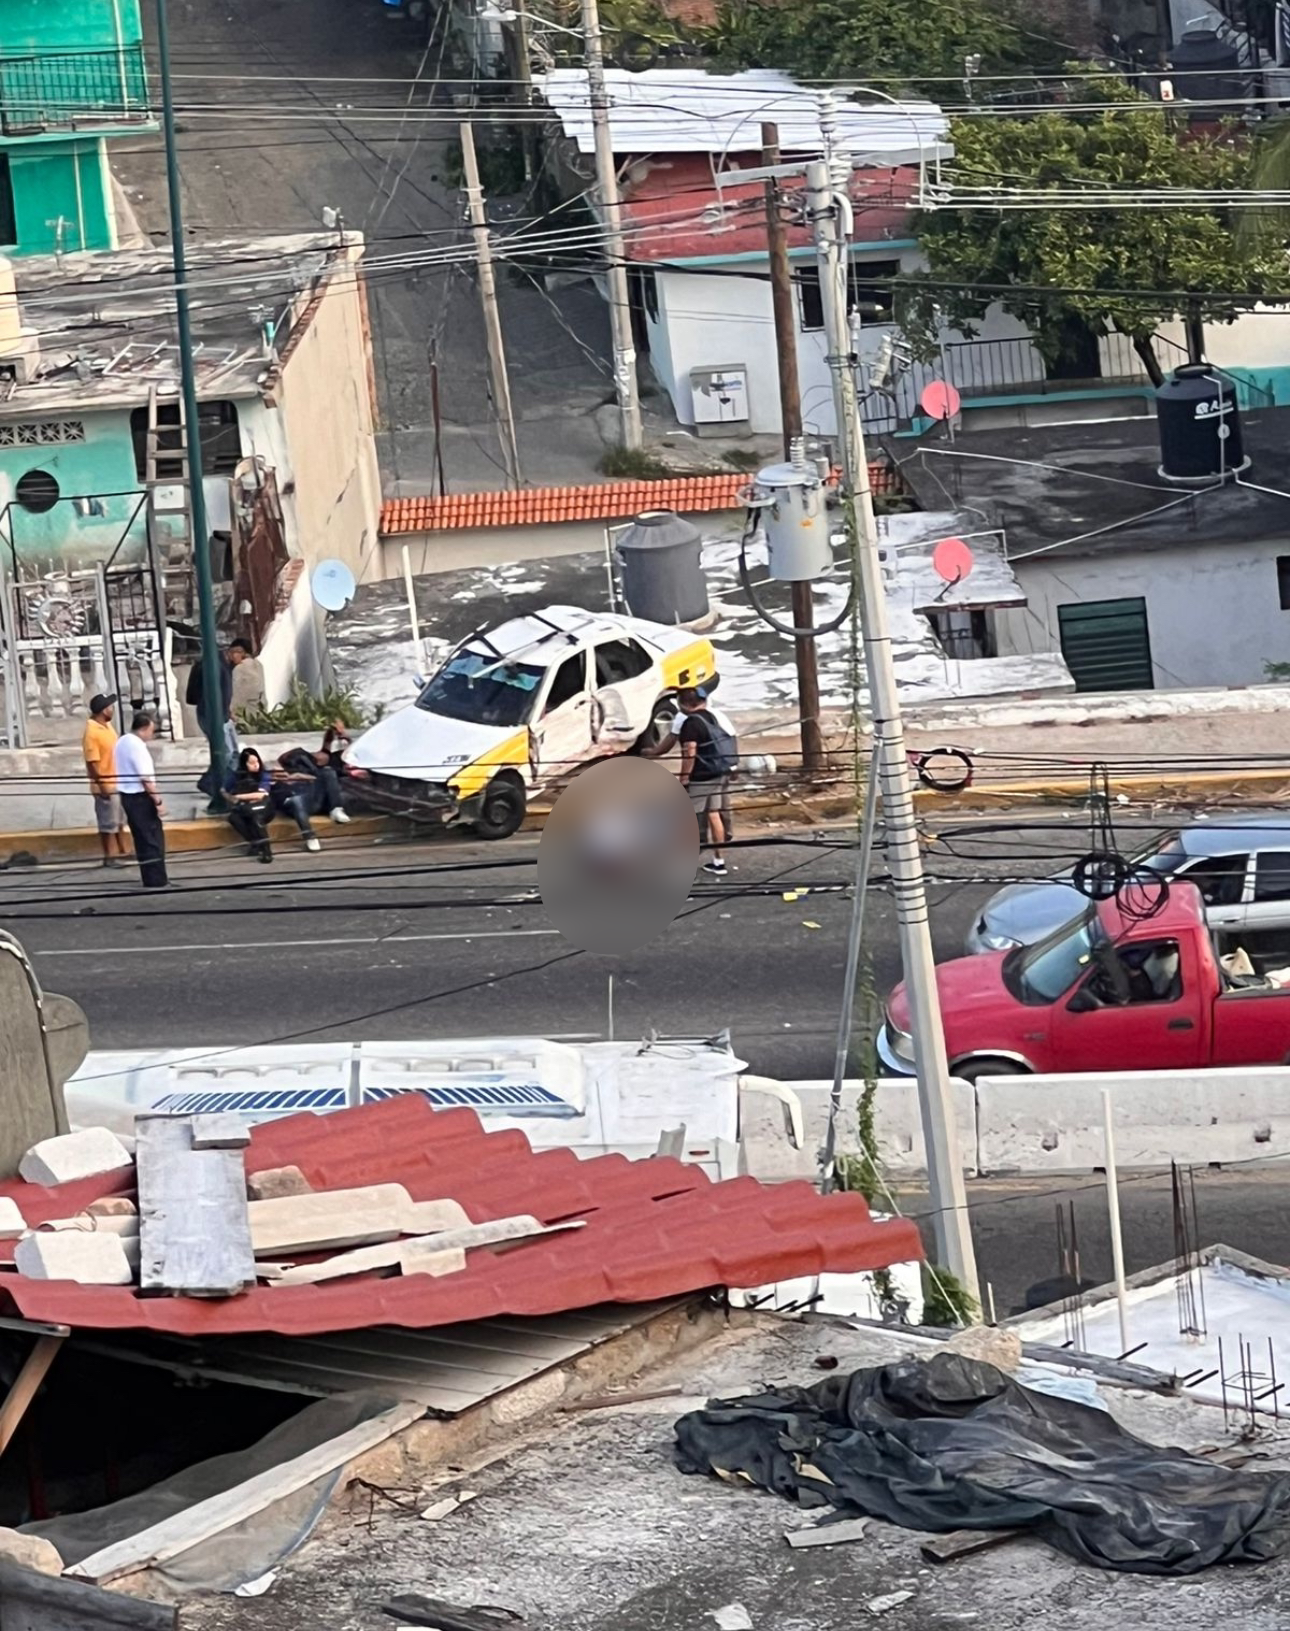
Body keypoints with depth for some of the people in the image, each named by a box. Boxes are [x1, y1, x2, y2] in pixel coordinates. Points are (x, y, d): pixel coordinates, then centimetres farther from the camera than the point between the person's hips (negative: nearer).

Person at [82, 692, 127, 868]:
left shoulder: (107, 725, 7)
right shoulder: (92, 732, -22)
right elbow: (92, 762, -22)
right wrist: (102, 785, -22)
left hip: (117, 782, 9)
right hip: (105, 785, -9)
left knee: (119, 820, 18)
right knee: (108, 823, 1)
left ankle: (121, 852, 29)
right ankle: (110, 856, 10)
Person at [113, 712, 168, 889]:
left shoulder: (122, 743, 11)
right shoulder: (137, 746, -19)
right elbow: (146, 778, -23)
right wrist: (158, 801, -19)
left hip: (127, 795, 9)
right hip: (140, 797, -9)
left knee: (143, 839, 14)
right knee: (153, 840, -3)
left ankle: (151, 880, 18)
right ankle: (157, 881, -3)